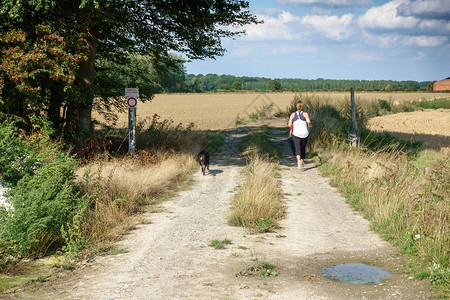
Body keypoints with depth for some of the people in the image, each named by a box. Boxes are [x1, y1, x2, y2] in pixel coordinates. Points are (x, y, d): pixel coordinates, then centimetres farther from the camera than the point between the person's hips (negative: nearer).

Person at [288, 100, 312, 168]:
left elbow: (290, 124, -6)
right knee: (303, 148, 22)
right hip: (304, 134, 1)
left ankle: (299, 160, -36)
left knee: (298, 149, -6)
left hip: (296, 134, -1)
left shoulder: (293, 114, 2)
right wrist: (309, 126, 4)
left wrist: (290, 131, 14)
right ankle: (302, 162, 35)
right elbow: (308, 121, -18)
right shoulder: (305, 114, -2)